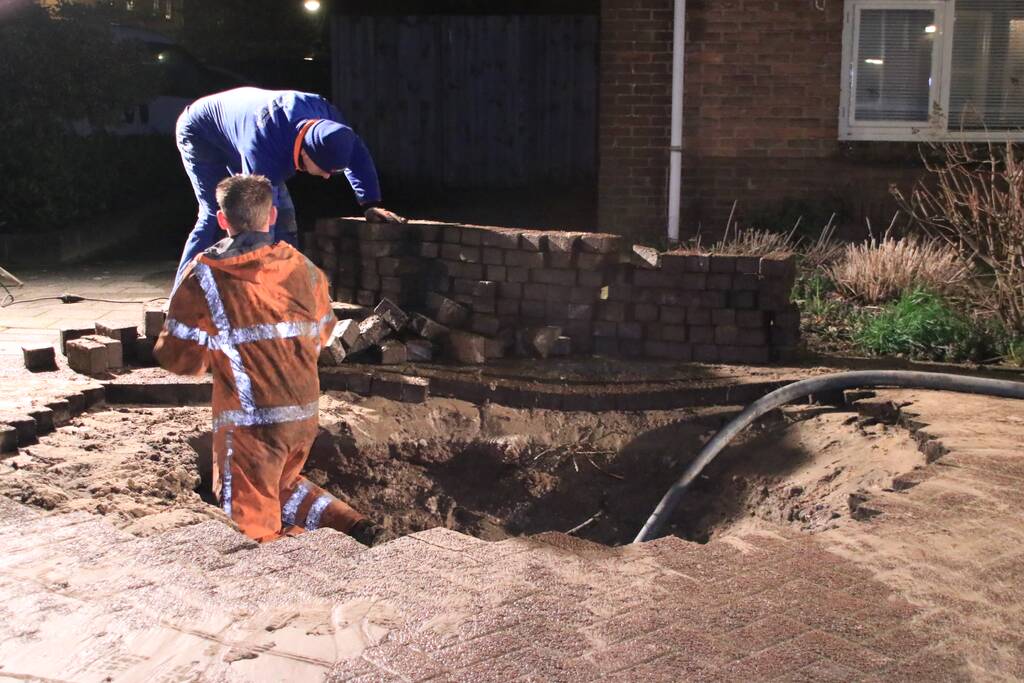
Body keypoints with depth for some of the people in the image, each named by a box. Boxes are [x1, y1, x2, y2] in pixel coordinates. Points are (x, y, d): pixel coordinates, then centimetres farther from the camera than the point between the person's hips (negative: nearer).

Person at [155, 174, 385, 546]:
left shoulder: (205, 278, -8)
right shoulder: (303, 268, 4)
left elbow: (178, 357, -6)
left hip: (250, 421, -5)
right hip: (305, 413, 5)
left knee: (254, 523, 10)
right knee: (283, 485, 27)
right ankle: (354, 525, 10)